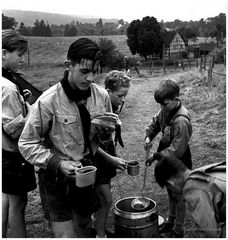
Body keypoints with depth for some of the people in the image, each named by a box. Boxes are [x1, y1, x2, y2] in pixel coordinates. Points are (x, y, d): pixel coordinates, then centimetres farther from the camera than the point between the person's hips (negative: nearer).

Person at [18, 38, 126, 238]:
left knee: (84, 230, 22)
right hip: (56, 177, -4)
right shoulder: (48, 101, -21)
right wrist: (58, 163, -24)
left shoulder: (102, 96, -7)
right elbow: (27, 144, -13)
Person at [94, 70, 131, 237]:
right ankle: (100, 235, 15)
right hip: (96, 157, -7)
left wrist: (114, 152, 9)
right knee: (106, 200, -2)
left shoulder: (115, 106, -2)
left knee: (104, 198, 18)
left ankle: (101, 229, 34)